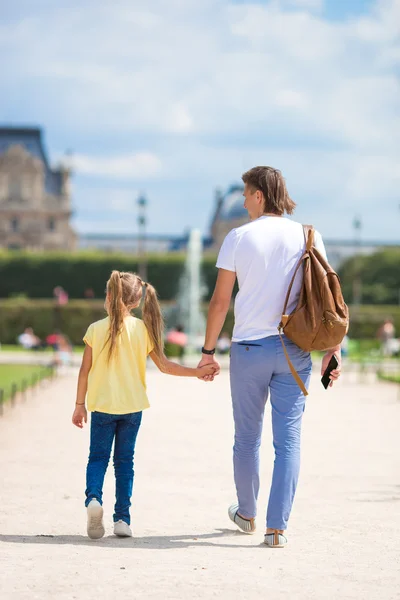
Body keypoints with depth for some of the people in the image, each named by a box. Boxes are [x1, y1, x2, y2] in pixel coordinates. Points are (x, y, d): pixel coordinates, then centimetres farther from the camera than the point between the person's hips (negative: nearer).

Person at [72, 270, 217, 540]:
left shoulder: (96, 330, -6)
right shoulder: (143, 329, -3)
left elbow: (85, 371, -3)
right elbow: (164, 365, -2)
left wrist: (80, 404, 6)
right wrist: (197, 371, 7)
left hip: (102, 406, -1)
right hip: (132, 406, 1)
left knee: (98, 457, 7)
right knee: (125, 460, 9)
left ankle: (94, 498, -20)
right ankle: (122, 518, 7)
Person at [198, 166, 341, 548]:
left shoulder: (239, 238, -3)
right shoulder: (308, 237, 3)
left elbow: (220, 301, -2)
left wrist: (208, 351, 6)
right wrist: (332, 350, 5)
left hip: (249, 348, -1)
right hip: (295, 351, 1)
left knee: (247, 437, 14)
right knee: (288, 439, 1)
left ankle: (246, 514, 30)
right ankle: (277, 527, -4)